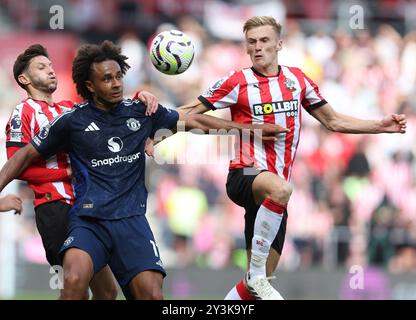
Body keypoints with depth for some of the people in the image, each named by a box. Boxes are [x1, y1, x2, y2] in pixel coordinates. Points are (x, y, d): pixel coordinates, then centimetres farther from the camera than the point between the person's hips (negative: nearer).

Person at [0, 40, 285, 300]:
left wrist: (250, 128, 22)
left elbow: (194, 121, 20)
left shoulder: (141, 112, 10)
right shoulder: (73, 121, 3)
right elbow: (28, 154, 12)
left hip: (132, 219, 3)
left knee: (152, 293, -18)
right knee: (75, 278, -32)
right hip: (89, 220, -2)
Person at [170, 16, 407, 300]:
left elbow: (333, 121, 20)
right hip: (246, 176, -5)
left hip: (274, 194, 5)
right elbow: (191, 112, 4)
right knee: (280, 188, -41)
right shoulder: (237, 83, -1)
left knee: (262, 277, 3)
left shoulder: (297, 79, 11)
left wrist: (382, 125, 11)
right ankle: (256, 274, -32)